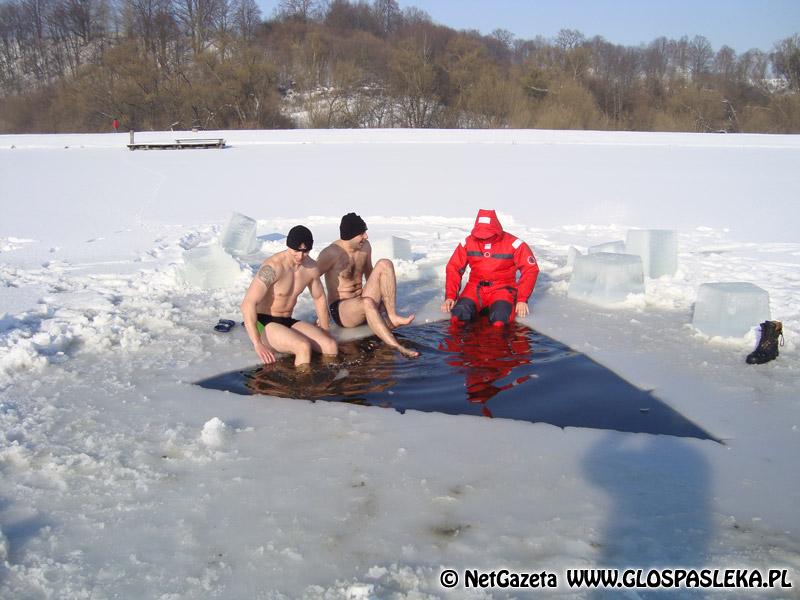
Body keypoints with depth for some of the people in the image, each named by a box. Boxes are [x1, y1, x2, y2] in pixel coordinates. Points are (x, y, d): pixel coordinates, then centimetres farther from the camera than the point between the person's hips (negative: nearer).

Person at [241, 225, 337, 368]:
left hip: (288, 323, 7)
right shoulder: (272, 267, -23)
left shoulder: (311, 267, -1)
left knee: (331, 346, -16)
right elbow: (247, 304, -29)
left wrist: (325, 331, 19)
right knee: (303, 347, -32)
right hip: (263, 324, -7)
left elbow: (319, 298, 18)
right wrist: (257, 344, -36)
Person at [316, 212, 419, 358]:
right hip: (341, 310, -6)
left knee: (384, 264, -13)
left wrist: (382, 296, 15)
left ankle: (392, 317, -22)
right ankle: (398, 348, -47)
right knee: (367, 303, -42)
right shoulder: (331, 253, -15)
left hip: (361, 304, 6)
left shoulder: (365, 246, 6)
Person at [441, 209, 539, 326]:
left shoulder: (513, 243, -10)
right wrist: (450, 296, -9)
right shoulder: (468, 242, -2)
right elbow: (454, 268, 3)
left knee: (499, 321, -31)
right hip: (475, 287, 3)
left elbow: (530, 269, -8)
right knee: (457, 316, -24)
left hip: (502, 288, -2)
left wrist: (522, 299, -14)